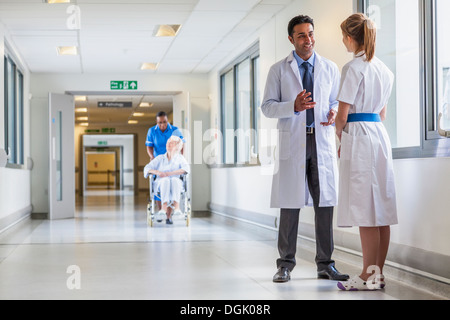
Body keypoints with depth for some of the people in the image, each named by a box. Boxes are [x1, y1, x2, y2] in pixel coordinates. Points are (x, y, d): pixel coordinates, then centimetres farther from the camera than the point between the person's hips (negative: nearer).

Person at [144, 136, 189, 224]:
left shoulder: (180, 158, 18)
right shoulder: (160, 158, 23)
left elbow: (186, 169, -3)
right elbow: (147, 168, 12)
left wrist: (170, 173, -15)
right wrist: (157, 172, -11)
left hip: (176, 185, 0)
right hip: (161, 183, 1)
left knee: (174, 180, -37)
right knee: (166, 180, -37)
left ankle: (176, 206, -58)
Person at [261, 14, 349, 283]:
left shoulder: (330, 68, 13)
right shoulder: (279, 70, 7)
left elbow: (337, 101, 18)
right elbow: (267, 107, 1)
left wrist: (334, 112, -6)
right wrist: (294, 106, -16)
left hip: (323, 141, 2)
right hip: (293, 142, -2)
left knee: (325, 203, 1)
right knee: (290, 205, -2)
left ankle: (325, 263, 10)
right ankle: (286, 264, 8)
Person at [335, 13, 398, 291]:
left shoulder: (353, 69, -10)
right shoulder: (385, 70, 15)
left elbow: (343, 115, -12)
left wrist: (340, 136, 7)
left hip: (359, 136, -8)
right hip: (380, 134, 8)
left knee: (365, 209, -6)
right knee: (381, 210, 8)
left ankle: (369, 276, -2)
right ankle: (378, 273, 14)